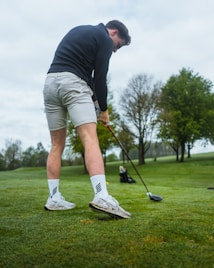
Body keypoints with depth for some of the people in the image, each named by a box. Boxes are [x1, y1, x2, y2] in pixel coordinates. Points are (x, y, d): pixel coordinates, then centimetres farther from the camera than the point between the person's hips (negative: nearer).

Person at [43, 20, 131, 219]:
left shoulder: (79, 31, 31)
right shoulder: (104, 39, 7)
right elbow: (100, 77, 0)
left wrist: (93, 98, 18)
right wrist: (103, 109, 11)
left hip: (50, 82, 8)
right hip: (72, 83, -7)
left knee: (57, 145, 8)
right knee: (90, 139, -17)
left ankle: (54, 198, 8)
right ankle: (102, 196, -29)